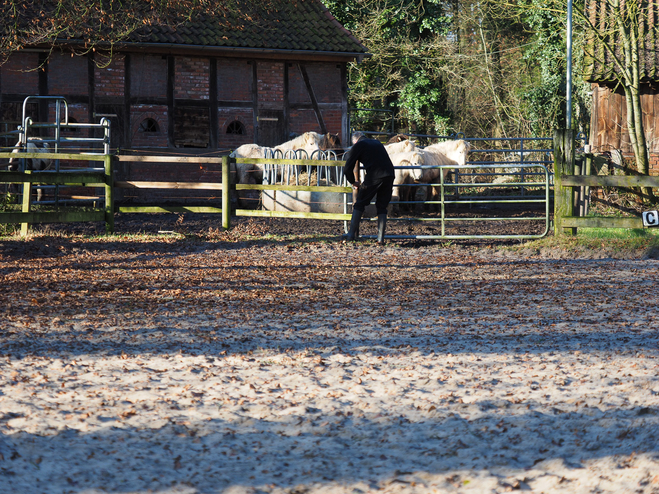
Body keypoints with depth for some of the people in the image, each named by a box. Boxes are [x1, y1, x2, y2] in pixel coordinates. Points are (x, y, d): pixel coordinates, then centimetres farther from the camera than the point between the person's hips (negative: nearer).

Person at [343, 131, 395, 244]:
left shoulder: (357, 146, 10)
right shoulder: (377, 143, 28)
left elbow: (347, 168, 5)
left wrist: (353, 182, 22)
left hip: (373, 177, -5)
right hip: (389, 175, 5)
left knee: (359, 205, 10)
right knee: (382, 207, 14)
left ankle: (352, 234, 10)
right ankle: (381, 237, 7)